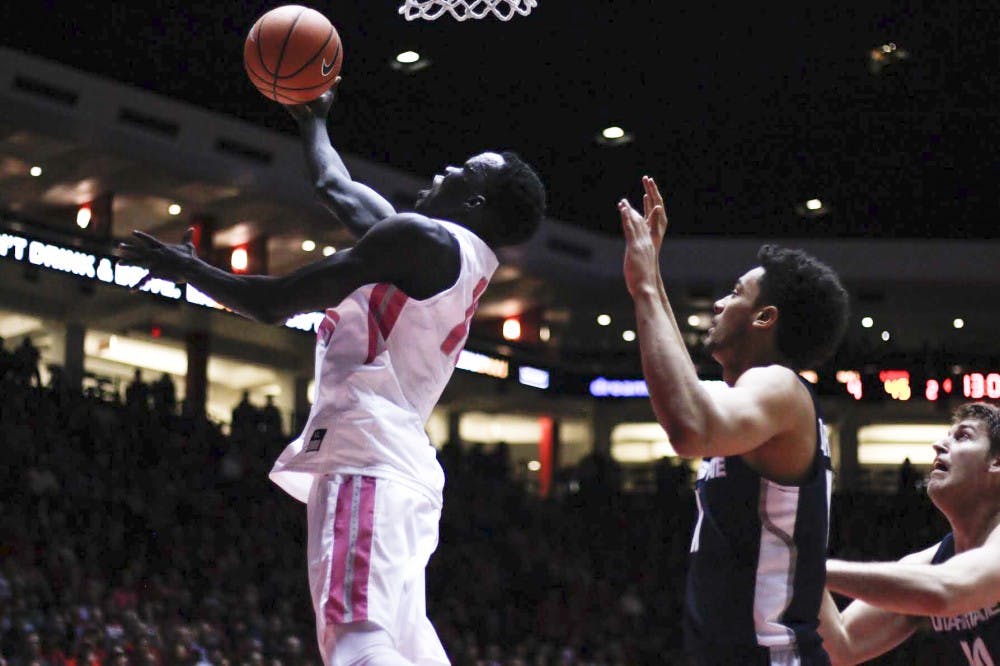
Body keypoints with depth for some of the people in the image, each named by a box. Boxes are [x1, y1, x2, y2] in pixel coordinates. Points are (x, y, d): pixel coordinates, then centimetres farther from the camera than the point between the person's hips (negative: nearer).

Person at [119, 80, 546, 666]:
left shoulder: (418, 237, -7)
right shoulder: (464, 261, 21)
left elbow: (276, 301, -6)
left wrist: (188, 268, 9)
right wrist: (313, 123, 51)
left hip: (366, 457, -10)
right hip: (401, 465, 10)